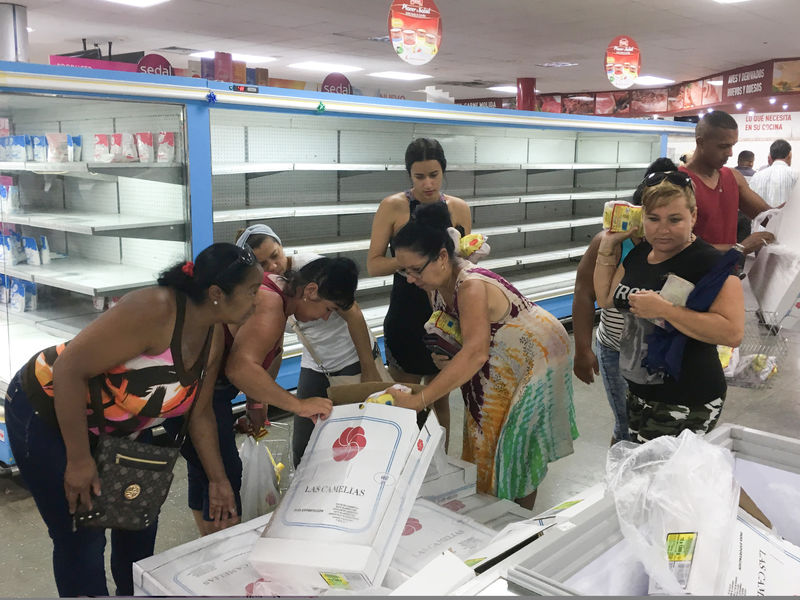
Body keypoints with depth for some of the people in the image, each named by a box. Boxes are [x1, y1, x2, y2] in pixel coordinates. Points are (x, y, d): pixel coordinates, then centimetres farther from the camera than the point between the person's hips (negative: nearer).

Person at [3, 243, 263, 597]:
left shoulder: (214, 335, -9)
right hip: (47, 412, -7)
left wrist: (218, 481, 2)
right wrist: (79, 460, -28)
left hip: (118, 427, 8)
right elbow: (69, 370, -33)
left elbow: (199, 413, 2)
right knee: (81, 535, -3)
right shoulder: (155, 310, -35)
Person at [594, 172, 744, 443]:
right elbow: (606, 299, 16)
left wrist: (663, 309, -28)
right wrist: (607, 246, 8)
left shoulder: (711, 263, -16)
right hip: (638, 394, 7)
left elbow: (732, 333, -25)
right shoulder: (639, 253, 7)